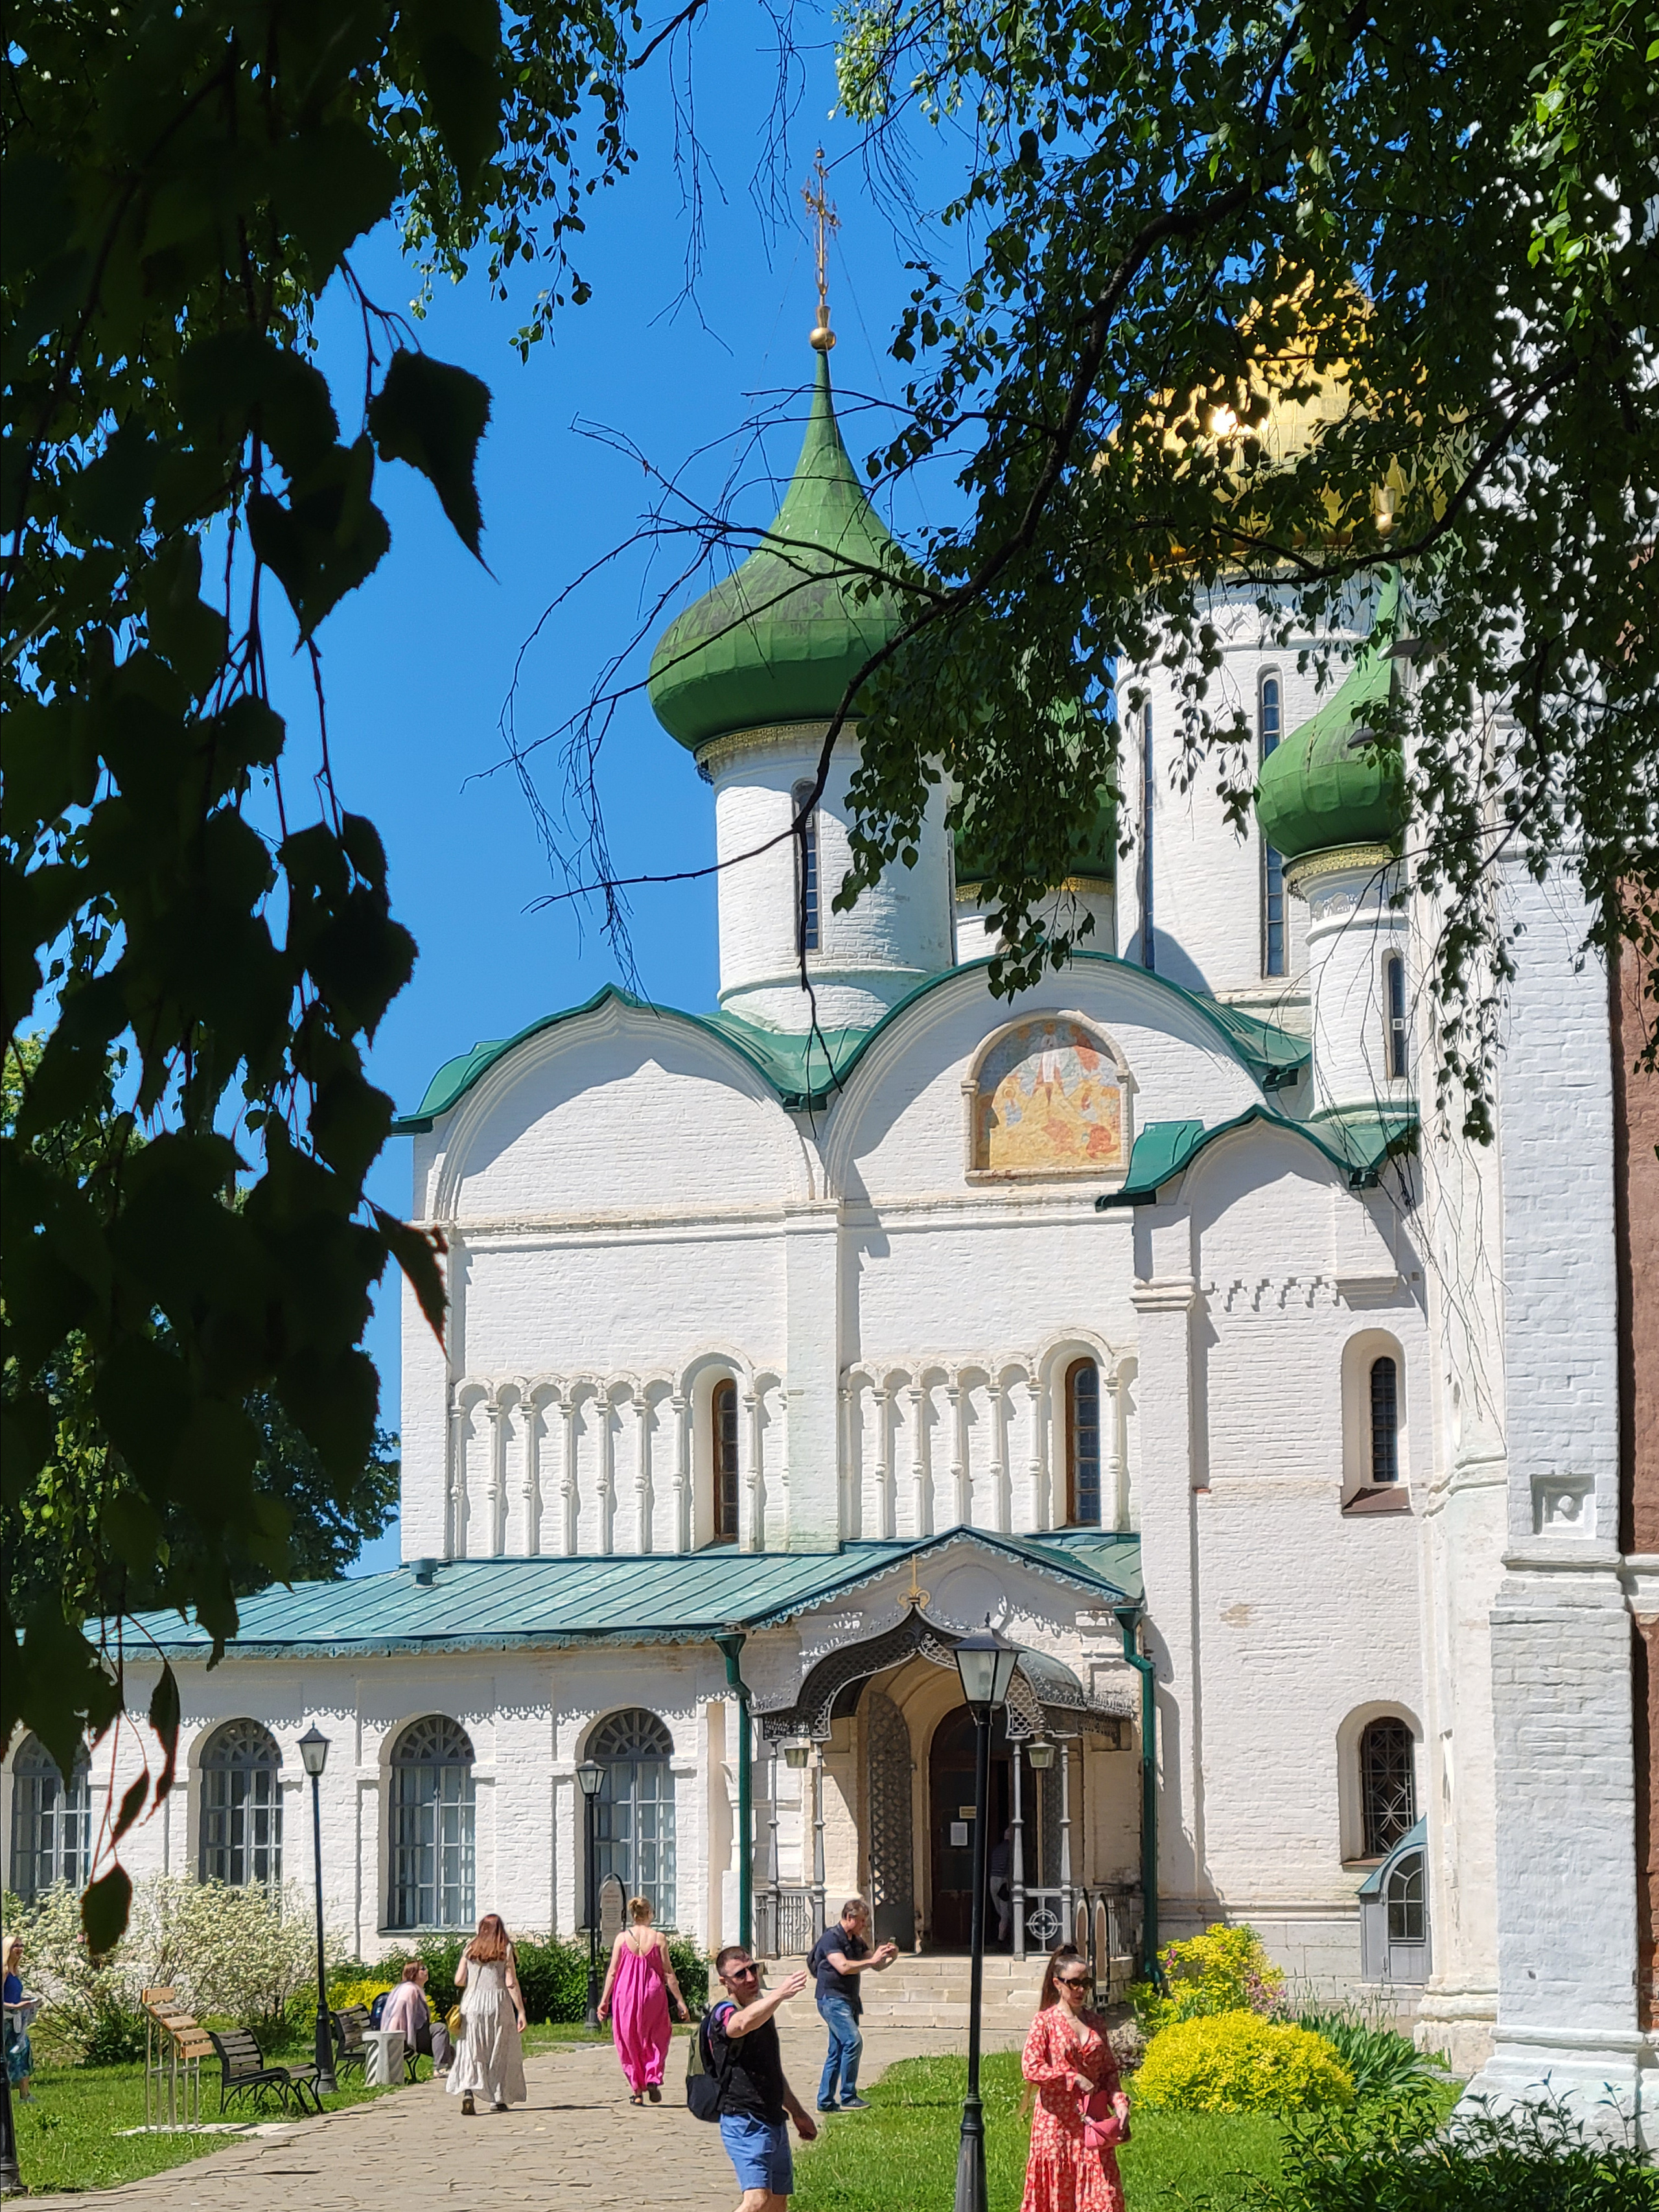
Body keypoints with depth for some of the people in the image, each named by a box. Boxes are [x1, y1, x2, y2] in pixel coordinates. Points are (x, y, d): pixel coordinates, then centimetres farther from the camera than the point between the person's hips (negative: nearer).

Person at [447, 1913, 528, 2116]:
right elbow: (511, 1983, -6)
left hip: (472, 2003, 1)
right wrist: (521, 2012, -5)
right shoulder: (505, 1951, -1)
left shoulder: (470, 1950, 5)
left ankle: (468, 2091, -20)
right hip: (498, 2004, -1)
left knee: (471, 2051, 2)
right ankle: (497, 2098, 16)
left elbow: (459, 1981, 3)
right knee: (500, 2052, 12)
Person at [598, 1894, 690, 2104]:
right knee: (656, 2039, 17)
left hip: (626, 1994, 1)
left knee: (629, 2042, 13)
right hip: (653, 1994, -1)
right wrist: (680, 2002, 3)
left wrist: (604, 2000, 5)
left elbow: (612, 1972, -1)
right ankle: (653, 2077, -3)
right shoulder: (658, 1938, -4)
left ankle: (636, 2090, 14)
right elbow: (668, 1973, -3)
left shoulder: (622, 1938, -2)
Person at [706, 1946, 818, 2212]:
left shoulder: (762, 2010, 16)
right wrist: (779, 1994, -55)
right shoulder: (724, 2015, -12)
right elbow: (742, 2025, -40)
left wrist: (797, 2112, 33)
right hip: (745, 2122, -9)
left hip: (774, 2121, 9)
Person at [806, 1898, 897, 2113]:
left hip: (849, 2001, 9)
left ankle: (825, 2101, 13)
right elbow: (843, 1967, -23)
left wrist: (890, 1958, -3)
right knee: (853, 2041, -19)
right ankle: (848, 2097, -15)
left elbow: (878, 1966, 18)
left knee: (837, 2051, 9)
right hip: (832, 1999, -9)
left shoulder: (857, 1942, 17)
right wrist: (872, 1960, -21)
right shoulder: (831, 1938, -11)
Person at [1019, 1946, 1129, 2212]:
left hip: (1092, 2120, 4)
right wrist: (1074, 2079, -13)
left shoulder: (1095, 2022, 10)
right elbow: (1031, 2068, -12)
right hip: (1057, 2119, -4)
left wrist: (1119, 2102, -3)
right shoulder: (1045, 2021, -3)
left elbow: (1109, 2070, 14)